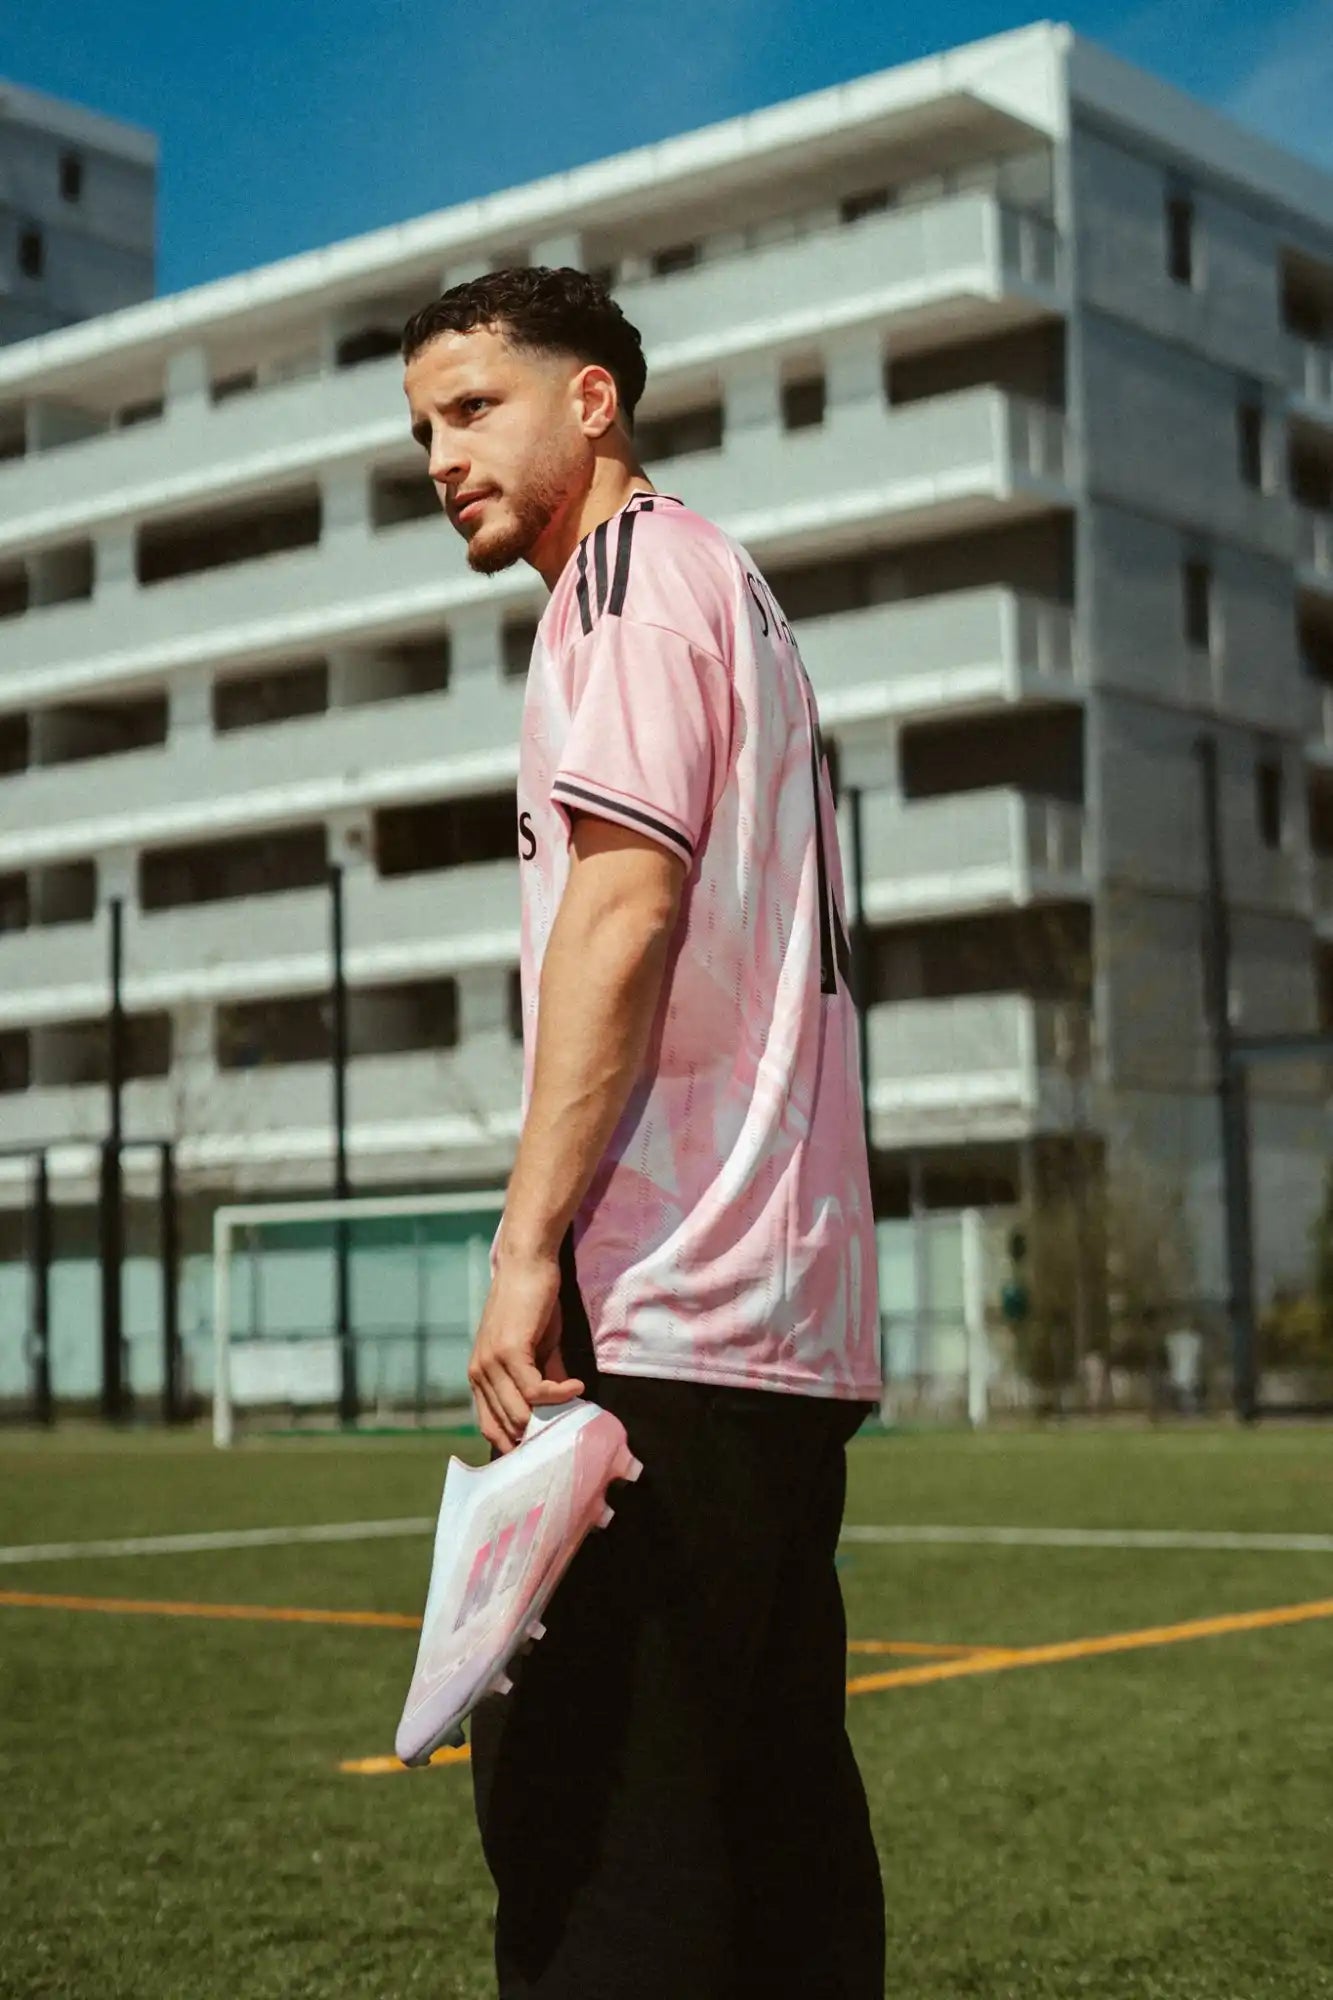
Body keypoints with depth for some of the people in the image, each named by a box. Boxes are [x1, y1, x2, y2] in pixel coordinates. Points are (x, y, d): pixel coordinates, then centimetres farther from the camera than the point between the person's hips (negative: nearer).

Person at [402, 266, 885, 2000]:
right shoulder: (733, 596, 26)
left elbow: (623, 906, -15)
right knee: (778, 1808, 12)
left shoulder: (635, 566, -1)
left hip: (665, 1319, -10)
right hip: (791, 1327, 10)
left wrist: (528, 1248, -19)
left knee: (582, 1800, -11)